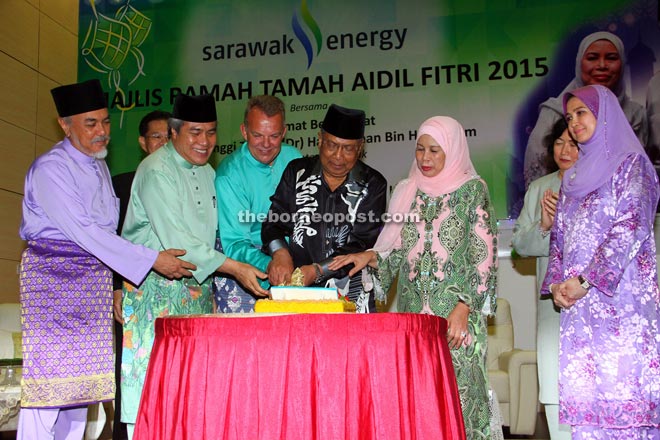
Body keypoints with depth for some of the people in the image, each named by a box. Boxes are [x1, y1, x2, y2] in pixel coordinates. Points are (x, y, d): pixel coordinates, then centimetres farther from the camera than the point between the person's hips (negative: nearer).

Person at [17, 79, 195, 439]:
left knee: (82, 376, 8)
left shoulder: (98, 166, 13)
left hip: (94, 279, 8)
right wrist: (152, 260, -22)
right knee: (49, 374, -8)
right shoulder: (50, 169, -13)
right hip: (53, 277, -7)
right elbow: (83, 230, -20)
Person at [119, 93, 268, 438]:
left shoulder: (208, 173, 14)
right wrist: (234, 268, -22)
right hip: (157, 289, -7)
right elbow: (176, 240, -19)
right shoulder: (156, 171, -11)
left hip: (198, 288, 7)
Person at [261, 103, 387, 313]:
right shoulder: (297, 172, 9)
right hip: (295, 289, 1)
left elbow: (365, 245, -5)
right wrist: (280, 253, -17)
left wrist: (318, 271, -16)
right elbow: (273, 223, 5)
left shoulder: (372, 184, 3)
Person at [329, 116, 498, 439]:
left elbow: (485, 255, -4)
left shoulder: (472, 190, 0)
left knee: (456, 393, -6)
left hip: (458, 315, -4)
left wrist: (463, 308, -12)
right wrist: (369, 256, -5)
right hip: (412, 312, 4)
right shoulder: (406, 191, 12)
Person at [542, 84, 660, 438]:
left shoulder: (630, 163, 2)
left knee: (622, 385, -9)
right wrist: (556, 282, 1)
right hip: (578, 303, 6)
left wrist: (586, 281, -14)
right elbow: (559, 237, 19)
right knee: (583, 391, 2)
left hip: (620, 296, -6)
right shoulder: (573, 177, 22)